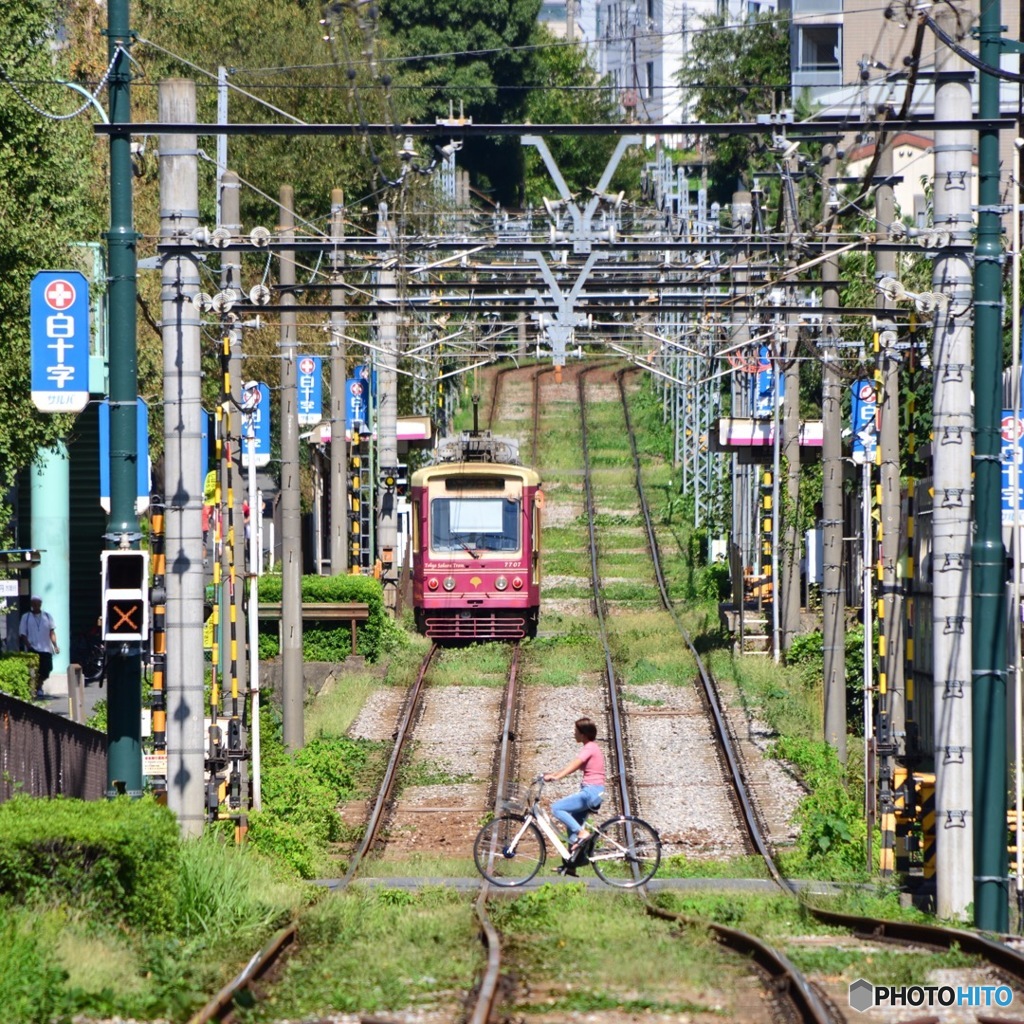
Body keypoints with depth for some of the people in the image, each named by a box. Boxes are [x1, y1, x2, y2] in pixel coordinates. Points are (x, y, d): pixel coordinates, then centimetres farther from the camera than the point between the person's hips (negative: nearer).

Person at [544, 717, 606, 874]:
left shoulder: (590, 748, -10)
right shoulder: (591, 748, 19)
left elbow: (574, 765, -23)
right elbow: (574, 766, 20)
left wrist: (555, 777, -32)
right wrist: (554, 774, 13)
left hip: (591, 791, -10)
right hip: (593, 792, 10)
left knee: (557, 808, -15)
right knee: (572, 825, 11)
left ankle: (581, 833, -18)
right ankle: (570, 865, 10)